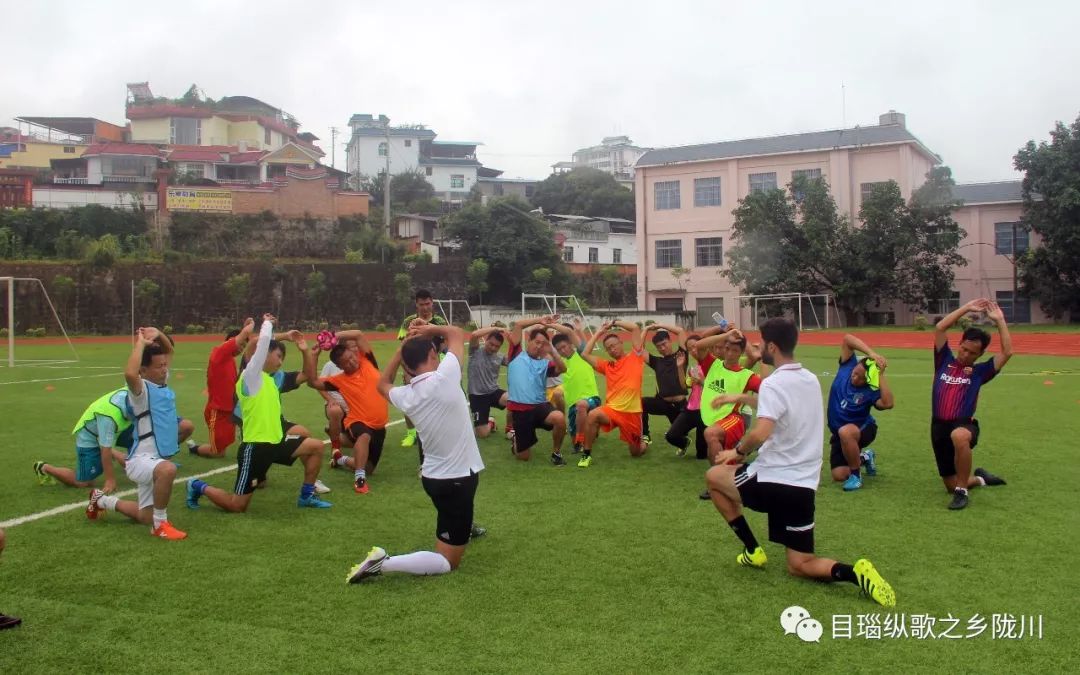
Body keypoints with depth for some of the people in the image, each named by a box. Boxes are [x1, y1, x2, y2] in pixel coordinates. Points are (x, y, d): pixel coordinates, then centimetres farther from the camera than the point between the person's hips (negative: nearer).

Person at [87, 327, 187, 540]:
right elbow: (129, 373, -41)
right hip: (141, 459, -8)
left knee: (145, 517, 18)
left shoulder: (163, 382, 7)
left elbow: (169, 350, 21)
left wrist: (158, 334, 0)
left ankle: (102, 500, 42)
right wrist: (141, 342, -29)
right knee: (168, 469, -43)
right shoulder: (141, 389, -15)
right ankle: (160, 525, -25)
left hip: (155, 461, 8)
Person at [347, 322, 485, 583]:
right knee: (447, 562, 0)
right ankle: (383, 563, -15)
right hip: (456, 479, -7)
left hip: (434, 475, 7)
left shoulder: (405, 396, -5)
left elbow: (383, 384, 21)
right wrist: (432, 329, 9)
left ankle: (464, 527, 60)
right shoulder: (445, 377, -21)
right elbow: (457, 333, -5)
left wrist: (403, 347, 13)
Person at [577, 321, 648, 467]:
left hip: (632, 413, -2)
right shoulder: (607, 366, 13)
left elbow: (636, 328, -4)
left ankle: (644, 442, 48)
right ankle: (586, 454, -16)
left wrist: (613, 323, 5)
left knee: (636, 452, 9)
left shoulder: (635, 357, 3)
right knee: (592, 415, -31)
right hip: (612, 409, 2)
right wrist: (599, 332, 12)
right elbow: (585, 354, 7)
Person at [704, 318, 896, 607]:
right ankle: (854, 573, -15)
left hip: (774, 480, -7)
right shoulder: (811, 379, 10)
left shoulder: (773, 383, -16)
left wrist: (738, 450, -9)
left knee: (714, 476, 21)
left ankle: (753, 551, 18)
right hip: (804, 483, 7)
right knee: (800, 565, 14)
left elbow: (760, 434, -28)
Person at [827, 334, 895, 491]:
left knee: (845, 432, -42)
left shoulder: (871, 390, -25)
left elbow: (888, 403, -46)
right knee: (839, 476, 0)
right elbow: (847, 339, -23)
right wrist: (872, 353, -36)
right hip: (838, 433, 5)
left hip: (862, 429, -5)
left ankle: (856, 475, -18)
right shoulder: (847, 366, -15)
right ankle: (865, 458, 34)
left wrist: (881, 375, -41)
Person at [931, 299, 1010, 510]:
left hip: (964, 426, -3)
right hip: (940, 426, 3)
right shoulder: (944, 361, 10)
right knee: (951, 485, 7)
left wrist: (999, 320, 0)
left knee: (959, 436, -44)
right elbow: (940, 328, 0)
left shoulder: (980, 371, 8)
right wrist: (967, 308, 1)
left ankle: (962, 491, -25)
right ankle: (979, 479, 44)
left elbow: (1007, 352, -4)